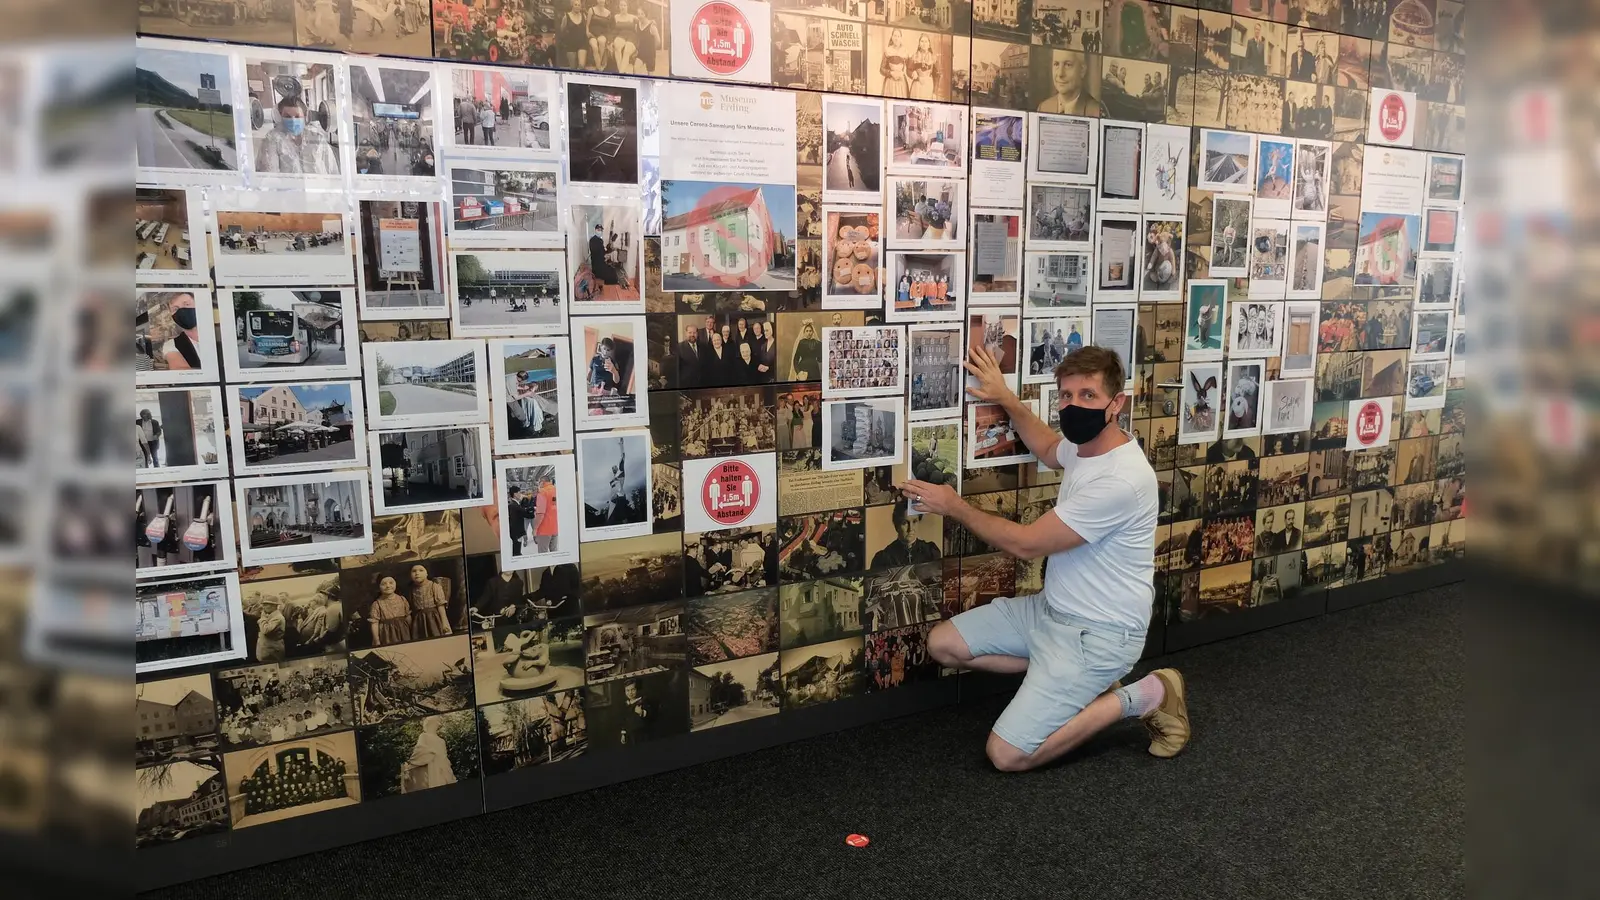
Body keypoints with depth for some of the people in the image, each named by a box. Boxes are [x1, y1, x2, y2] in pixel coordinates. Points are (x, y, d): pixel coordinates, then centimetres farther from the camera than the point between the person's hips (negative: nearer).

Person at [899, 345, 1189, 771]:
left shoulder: (1121, 480, -28)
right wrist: (1007, 399, 20)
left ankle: (1142, 696, 0)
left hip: (1099, 632, -9)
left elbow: (1026, 543, -22)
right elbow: (1050, 450, 30)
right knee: (943, 644, 5)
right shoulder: (1085, 444, 1)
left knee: (1007, 755, -15)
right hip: (1052, 608, 9)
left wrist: (955, 507, -9)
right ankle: (1074, 680, 10)